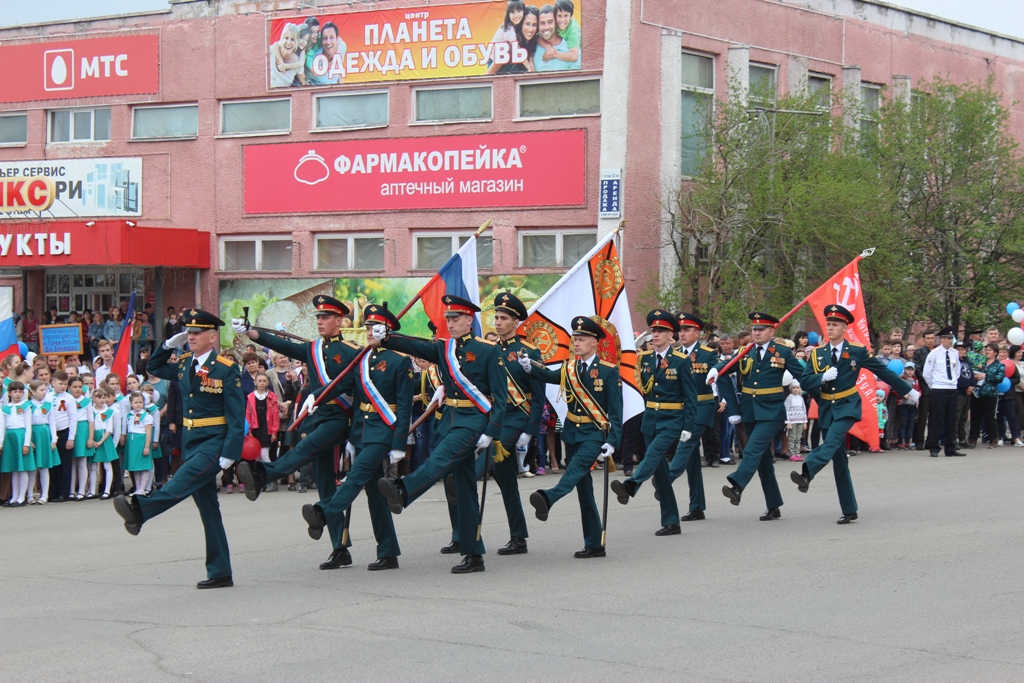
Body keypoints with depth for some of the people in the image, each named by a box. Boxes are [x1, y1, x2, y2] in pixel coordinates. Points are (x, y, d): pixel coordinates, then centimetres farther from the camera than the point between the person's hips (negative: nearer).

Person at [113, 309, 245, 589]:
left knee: (183, 481, -31)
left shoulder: (226, 369, -9)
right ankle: (220, 573, 10)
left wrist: (230, 453, -19)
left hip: (214, 442, -8)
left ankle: (139, 509, -55)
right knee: (208, 509, 7)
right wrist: (170, 344, 12)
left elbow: (237, 415, -12)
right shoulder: (184, 364, 11)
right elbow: (154, 367, 30)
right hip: (191, 442, 8)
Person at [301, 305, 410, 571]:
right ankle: (388, 554, 10)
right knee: (374, 490, 6)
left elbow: (404, 406, -9)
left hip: (383, 431, -7)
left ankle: (324, 513, -43)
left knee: (357, 475, -25)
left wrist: (399, 445, -14)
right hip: (362, 429, 7)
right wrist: (352, 438, 14)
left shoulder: (400, 361, -6)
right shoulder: (363, 359, 13)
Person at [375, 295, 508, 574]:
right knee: (464, 489, 6)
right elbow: (414, 346, -4)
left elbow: (500, 394, -7)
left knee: (441, 457, -30)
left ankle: (402, 491, -55)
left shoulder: (487, 350, -4)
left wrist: (490, 432, -14)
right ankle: (473, 555, 7)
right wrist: (384, 339, -23)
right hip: (450, 420, 6)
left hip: (474, 421, -6)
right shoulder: (444, 348, 12)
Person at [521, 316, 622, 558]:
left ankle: (547, 498, -60)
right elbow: (550, 376, -7)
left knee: (577, 466, -33)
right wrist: (529, 367, -26)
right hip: (572, 433, 6)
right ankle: (594, 545, 11)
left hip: (595, 433, -6)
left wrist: (611, 442, -15)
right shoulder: (569, 368, 11)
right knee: (583, 487, 6)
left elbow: (615, 411, -6)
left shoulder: (609, 371, -4)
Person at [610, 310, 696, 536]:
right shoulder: (645, 358, 8)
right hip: (650, 419, 6)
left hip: (672, 420, -6)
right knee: (660, 471, 5)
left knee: (654, 453, -30)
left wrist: (688, 427, -13)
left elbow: (690, 396, -7)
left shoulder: (681, 361, -6)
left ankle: (629, 486, -54)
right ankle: (671, 523, 11)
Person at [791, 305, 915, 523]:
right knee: (839, 459, 4)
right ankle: (849, 510, 10)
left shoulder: (858, 351, -2)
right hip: (826, 409, 4)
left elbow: (884, 372, 6)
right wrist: (823, 377, -20)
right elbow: (805, 381, -1)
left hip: (848, 407, -4)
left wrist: (908, 391, 12)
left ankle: (806, 474, -52)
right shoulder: (818, 353, 6)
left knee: (832, 440, -31)